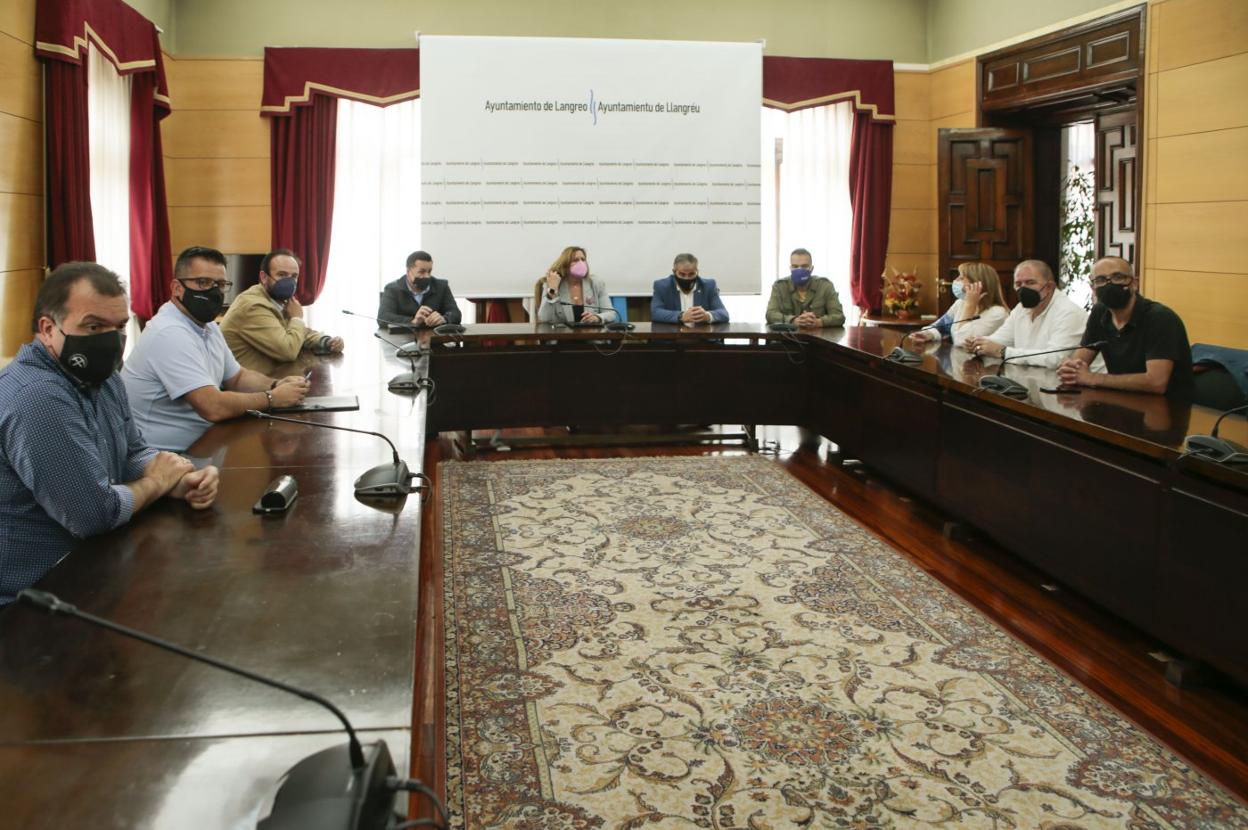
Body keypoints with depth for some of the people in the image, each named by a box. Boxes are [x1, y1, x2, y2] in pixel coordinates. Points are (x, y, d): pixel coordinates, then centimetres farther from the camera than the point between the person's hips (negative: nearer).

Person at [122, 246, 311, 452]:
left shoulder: (207, 326, 9)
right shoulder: (170, 334, -21)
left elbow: (237, 378, 19)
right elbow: (213, 407, -27)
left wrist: (277, 385, -1)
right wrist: (272, 398, -14)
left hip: (196, 445, 9)